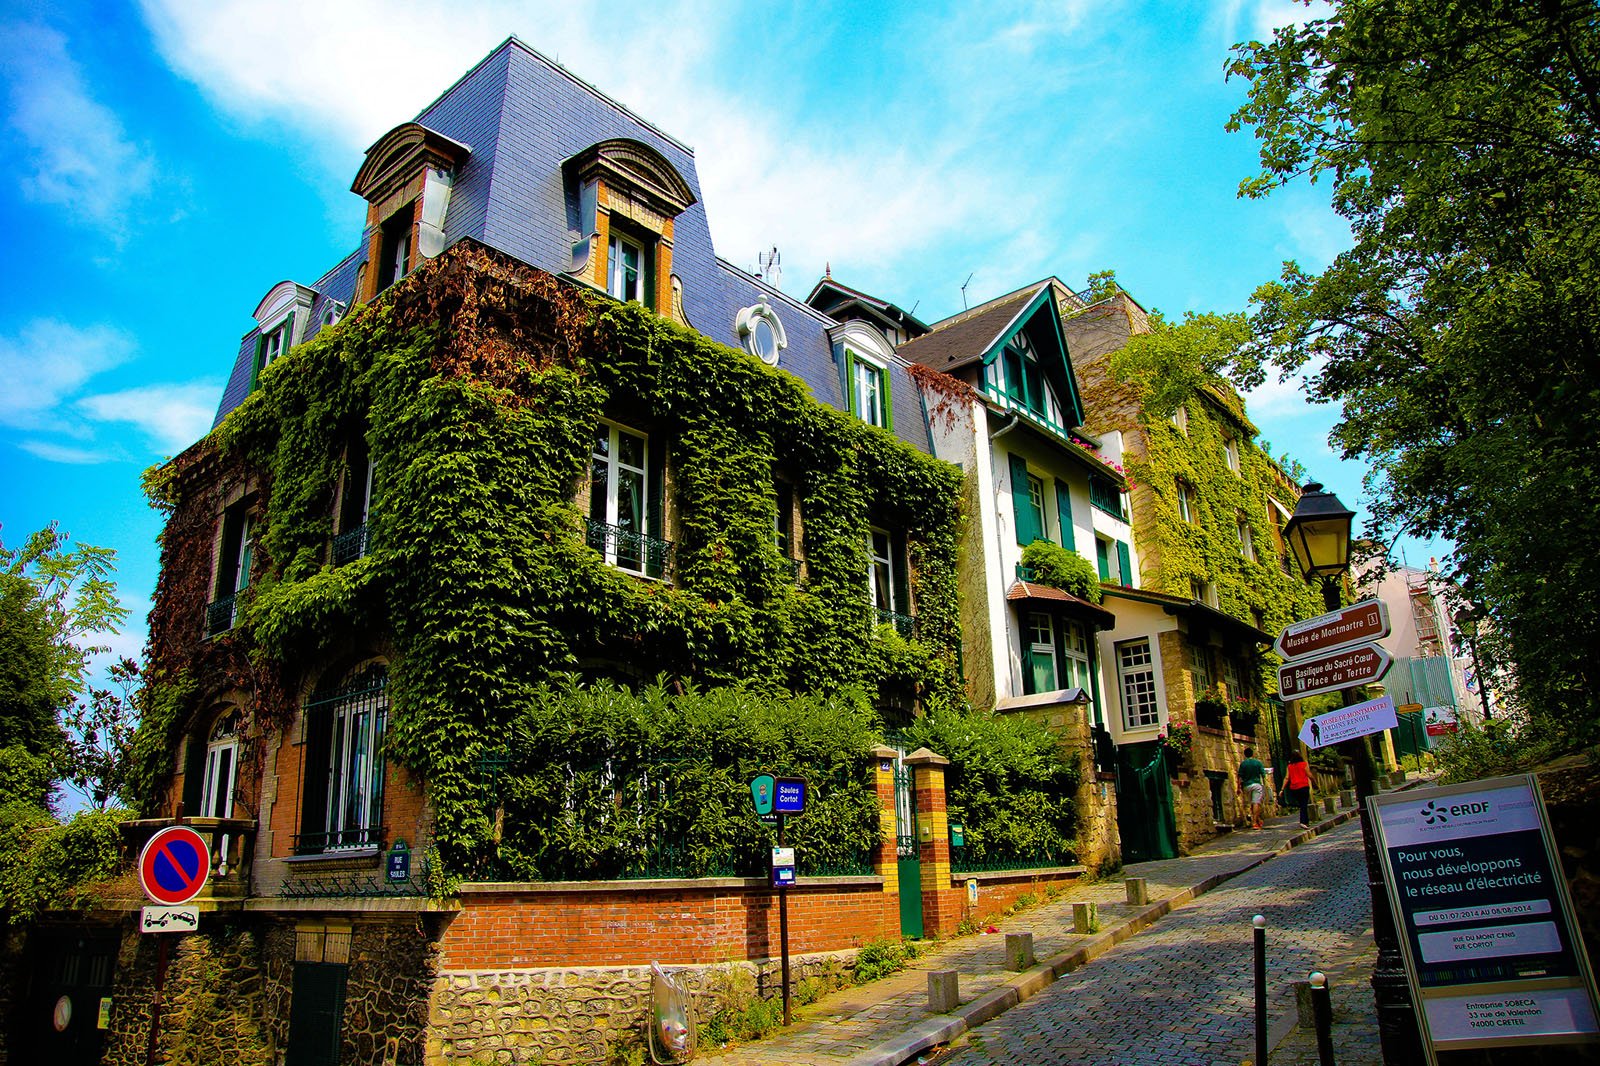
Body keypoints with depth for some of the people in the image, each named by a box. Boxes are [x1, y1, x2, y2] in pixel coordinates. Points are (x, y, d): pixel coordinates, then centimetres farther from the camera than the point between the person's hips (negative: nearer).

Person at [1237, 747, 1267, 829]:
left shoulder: (1243, 764, 2)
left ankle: (1258, 820, 23)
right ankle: (1254, 822, -14)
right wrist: (1265, 785, 4)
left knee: (1252, 804, 16)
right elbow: (1263, 775, -2)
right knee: (1256, 803, -6)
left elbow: (1240, 777, 0)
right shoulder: (1258, 762, -1)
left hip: (1247, 785, 2)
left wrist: (1239, 787, 3)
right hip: (1256, 784, -2)